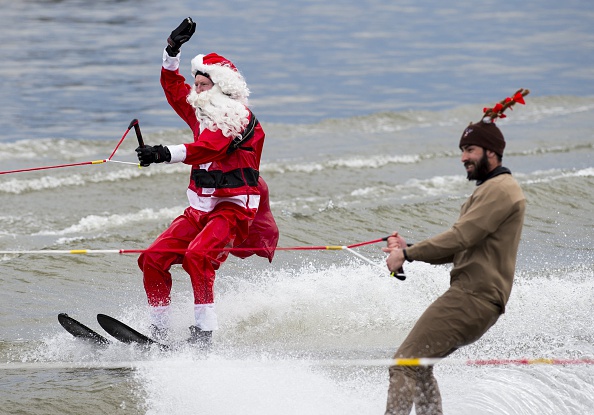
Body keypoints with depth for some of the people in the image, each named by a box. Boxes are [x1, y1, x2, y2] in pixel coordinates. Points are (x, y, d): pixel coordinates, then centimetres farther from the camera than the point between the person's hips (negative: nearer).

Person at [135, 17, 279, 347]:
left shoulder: (237, 117, -12)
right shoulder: (201, 110, 14)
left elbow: (206, 149, -28)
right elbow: (173, 86, 28)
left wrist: (167, 154, -41)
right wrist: (173, 48, 16)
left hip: (233, 209, -8)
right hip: (199, 209, 9)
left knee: (196, 255, -32)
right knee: (153, 259, -5)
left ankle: (204, 332, -34)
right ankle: (160, 331, 0)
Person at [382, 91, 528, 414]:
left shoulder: (500, 189, -10)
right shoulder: (490, 190, 24)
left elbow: (460, 238, -19)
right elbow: (458, 251, 22)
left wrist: (408, 255, -13)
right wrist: (409, 248, 9)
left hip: (473, 297, -11)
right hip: (472, 295, 11)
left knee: (404, 365, -15)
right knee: (418, 365, 19)